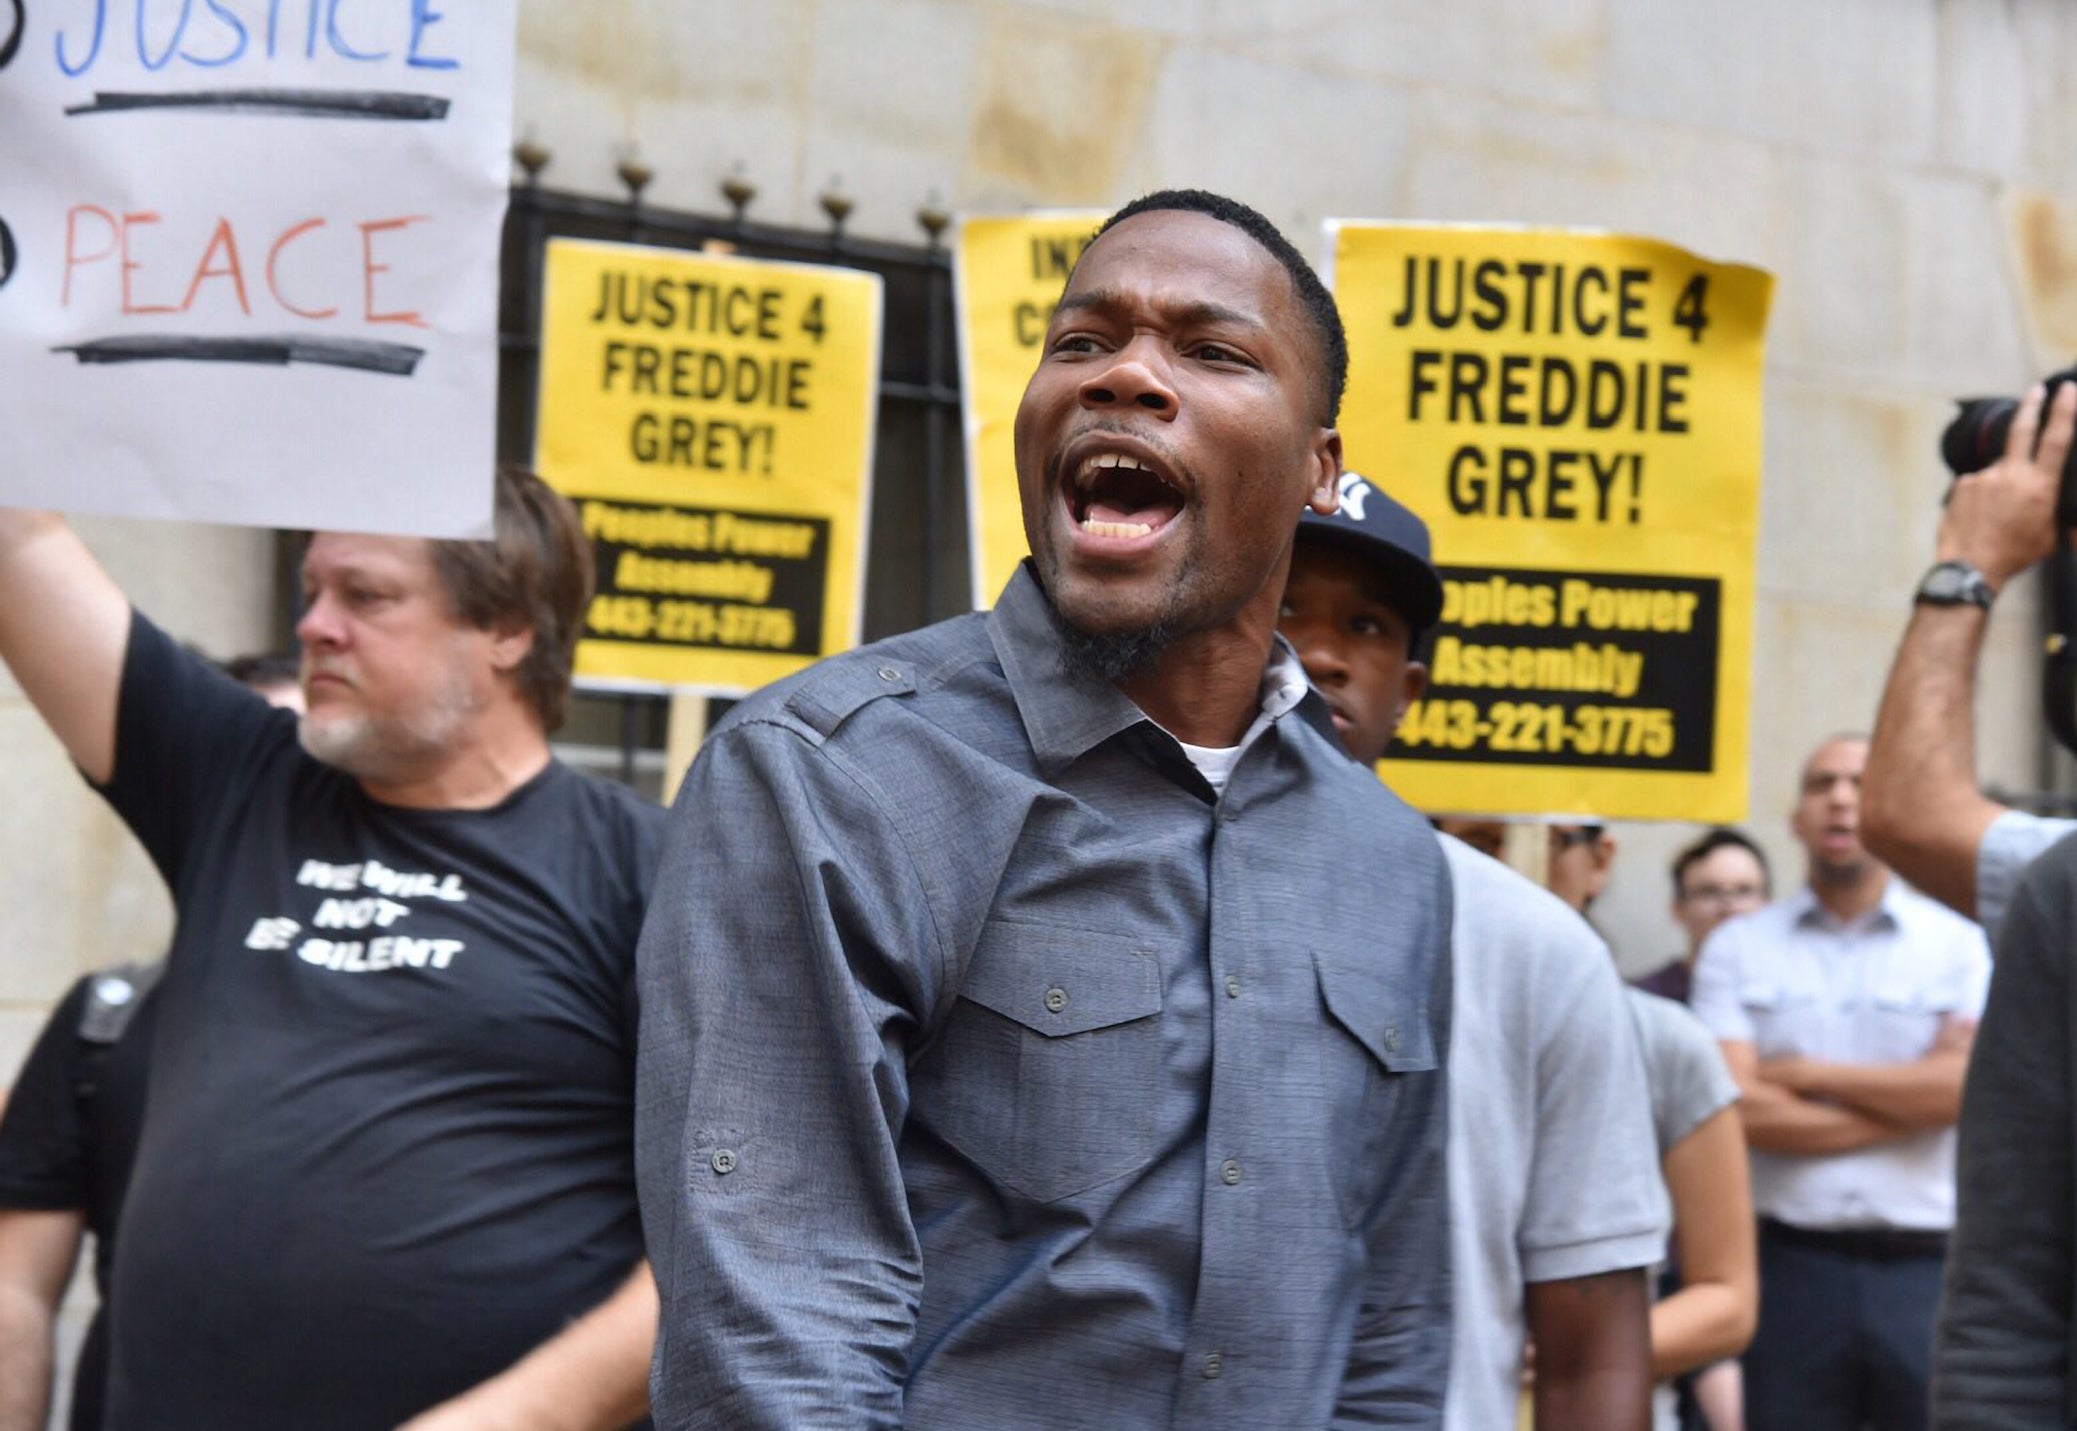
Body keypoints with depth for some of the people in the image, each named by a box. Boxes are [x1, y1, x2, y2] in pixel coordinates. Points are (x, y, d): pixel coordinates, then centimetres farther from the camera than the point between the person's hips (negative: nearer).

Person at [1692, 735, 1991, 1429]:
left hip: (1924, 1267, 0)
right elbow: (1741, 1109, -7)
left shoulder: (1960, 946, 7)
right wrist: (1908, 1106, -4)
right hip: (1792, 1262, 0)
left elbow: (1965, 1084, -9)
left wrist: (1809, 1073, -5)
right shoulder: (1737, 948, 5)